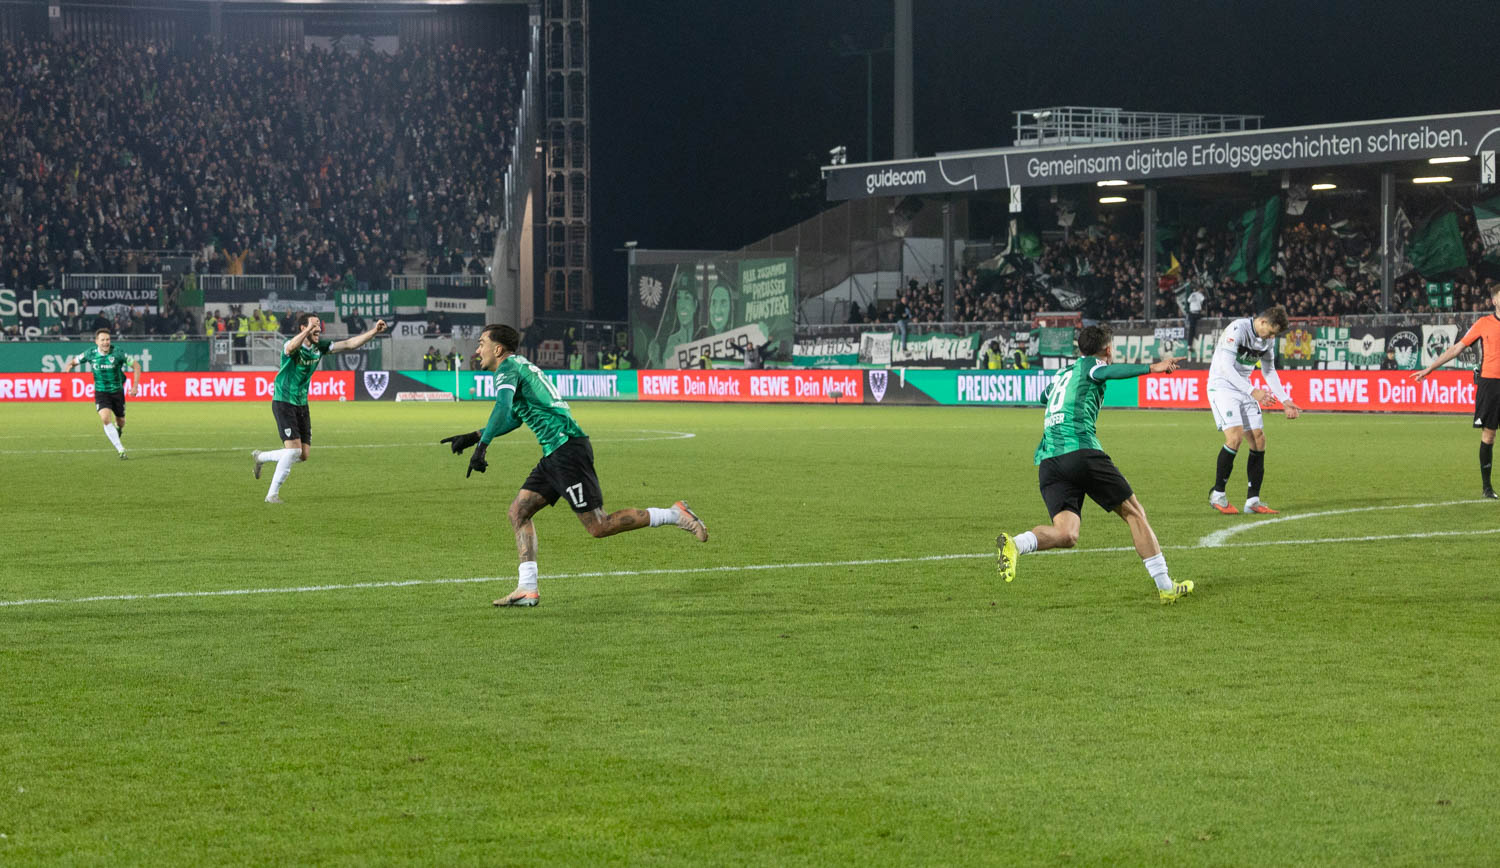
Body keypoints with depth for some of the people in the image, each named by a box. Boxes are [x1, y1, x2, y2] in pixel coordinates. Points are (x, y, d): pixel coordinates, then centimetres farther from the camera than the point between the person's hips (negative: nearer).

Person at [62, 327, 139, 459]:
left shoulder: (117, 352, -15)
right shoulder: (90, 354, -9)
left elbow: (136, 366, -7)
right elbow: (75, 360, 7)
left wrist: (135, 386, -14)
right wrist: (69, 364, -18)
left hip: (117, 391, 0)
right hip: (101, 392, 0)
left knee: (120, 422, 10)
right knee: (105, 418, -22)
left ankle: (118, 429, 51)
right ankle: (121, 450, -16)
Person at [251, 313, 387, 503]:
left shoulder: (319, 347, 3)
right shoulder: (292, 346, -18)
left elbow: (349, 344, 5)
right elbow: (291, 347, -45)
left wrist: (374, 331, -5)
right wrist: (308, 330, -61)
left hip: (301, 404, 8)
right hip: (283, 402, -8)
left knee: (304, 455, 6)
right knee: (294, 449, -17)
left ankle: (261, 457, 30)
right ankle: (272, 494, -6)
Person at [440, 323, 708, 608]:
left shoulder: (508, 367, -7)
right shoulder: (519, 366, 23)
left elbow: (502, 407, -27)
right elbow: (513, 418, 35)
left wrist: (481, 446, -33)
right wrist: (472, 437, 31)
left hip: (567, 447, -10)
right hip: (555, 455, 10)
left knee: (598, 526, -9)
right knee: (518, 511, 6)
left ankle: (675, 515, -3)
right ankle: (527, 589, 0)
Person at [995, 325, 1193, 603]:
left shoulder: (1062, 374, 30)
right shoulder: (1089, 364, 11)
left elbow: (1045, 394, 53)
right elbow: (1105, 371, -15)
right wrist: (1151, 368, -26)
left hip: (1048, 462, 6)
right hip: (1081, 451, -6)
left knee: (1066, 534, -7)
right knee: (1134, 513, 8)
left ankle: (1014, 543, -35)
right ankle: (1165, 587, 10)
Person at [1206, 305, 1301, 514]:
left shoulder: (1268, 340, 4)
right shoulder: (1237, 329, -20)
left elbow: (1269, 371, 17)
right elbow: (1225, 366, -26)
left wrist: (1285, 401, 11)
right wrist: (1252, 391, -32)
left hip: (1245, 388, 8)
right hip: (1223, 385, -8)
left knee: (1259, 439, -1)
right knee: (1235, 436, -22)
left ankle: (1253, 500, 6)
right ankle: (1217, 495, -7)